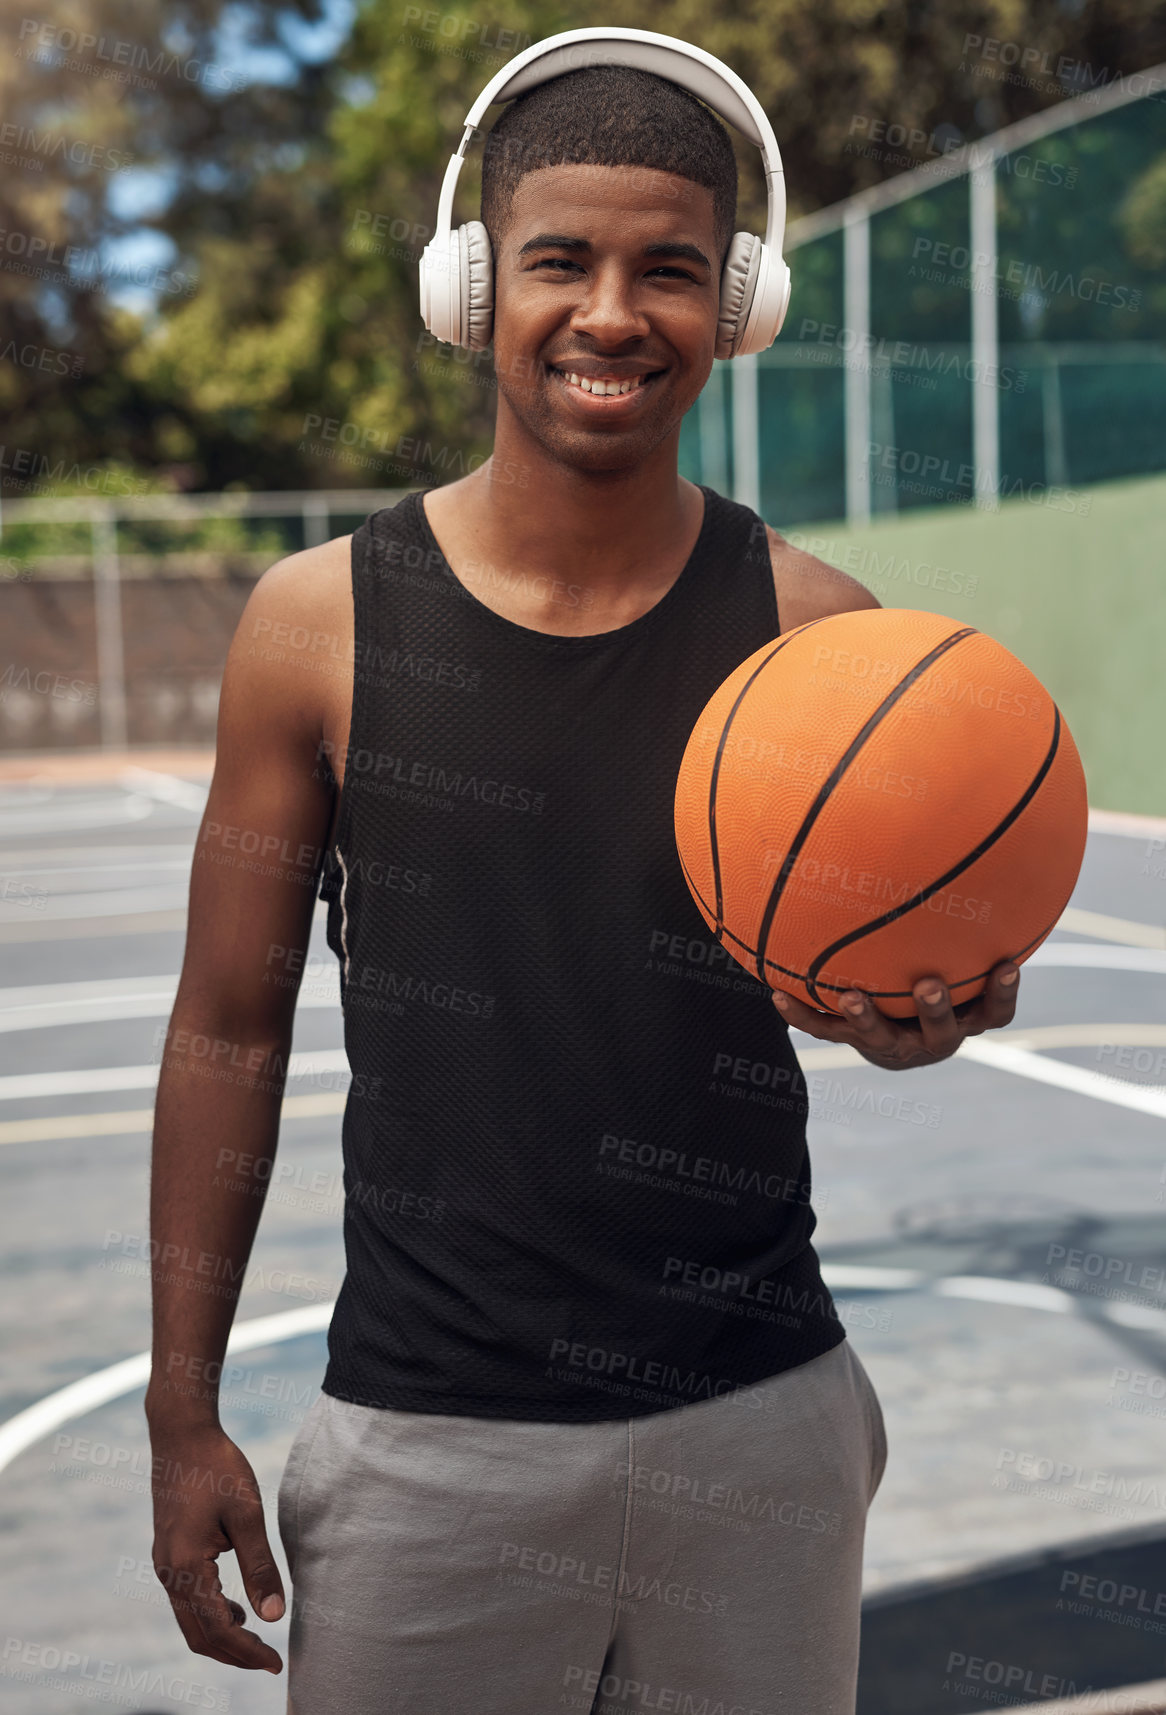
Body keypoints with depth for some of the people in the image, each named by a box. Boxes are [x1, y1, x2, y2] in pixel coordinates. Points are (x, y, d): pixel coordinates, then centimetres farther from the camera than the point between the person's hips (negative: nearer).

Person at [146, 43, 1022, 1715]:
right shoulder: (322, 621, -7)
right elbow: (231, 1028, 0)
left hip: (761, 1430, 2)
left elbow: (884, 983, 5)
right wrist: (185, 1414, 1)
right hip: (430, 1438, -1)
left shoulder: (810, 626, -4)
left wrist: (928, 1005, -20)